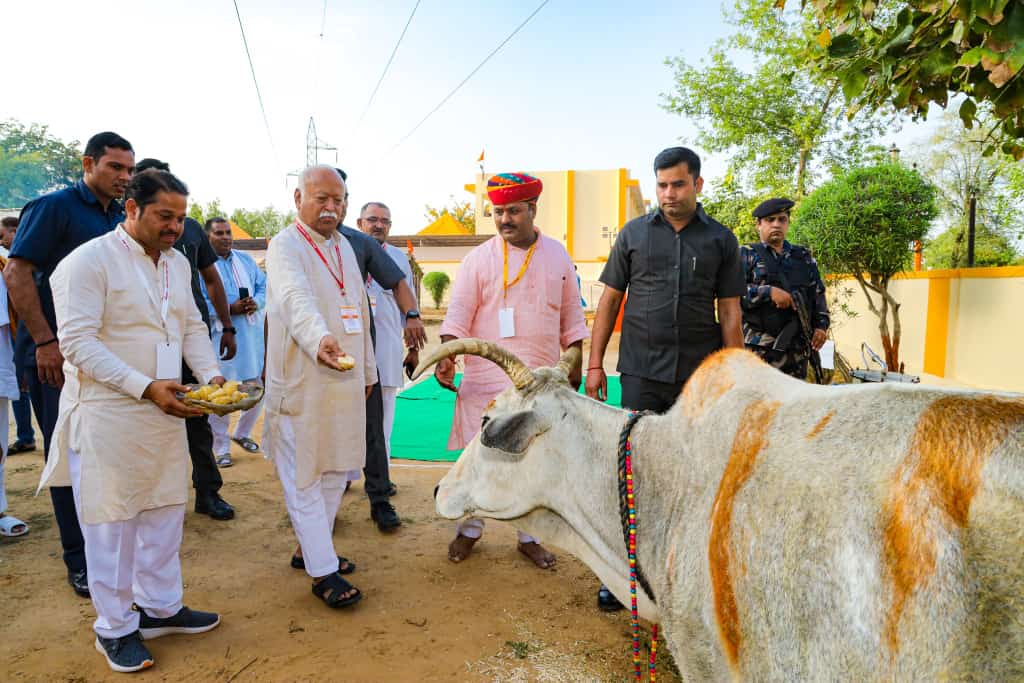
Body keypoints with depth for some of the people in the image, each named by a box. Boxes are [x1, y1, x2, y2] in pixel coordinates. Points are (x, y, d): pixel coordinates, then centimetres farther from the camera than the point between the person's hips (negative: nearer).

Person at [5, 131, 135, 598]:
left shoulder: (121, 218, 11)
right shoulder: (53, 208, -7)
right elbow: (16, 274, -13)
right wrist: (45, 342, -17)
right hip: (59, 354, -5)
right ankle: (79, 559, 16)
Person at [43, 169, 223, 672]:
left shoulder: (177, 263, 11)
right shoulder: (88, 262, -11)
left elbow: (192, 327, 14)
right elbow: (78, 342, -17)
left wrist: (211, 374, -4)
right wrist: (146, 387, -24)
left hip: (164, 411, 7)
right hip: (107, 415, -7)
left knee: (165, 512, 14)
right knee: (111, 521, 5)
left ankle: (160, 607, 31)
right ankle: (115, 628, 22)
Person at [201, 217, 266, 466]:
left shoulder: (245, 259, 13)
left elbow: (264, 286, 12)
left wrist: (256, 302, -9)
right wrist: (229, 309, -20)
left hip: (252, 336, 5)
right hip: (220, 337, -5)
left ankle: (242, 433, 36)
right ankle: (221, 448, 16)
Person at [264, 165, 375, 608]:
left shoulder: (344, 247, 14)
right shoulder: (285, 246, -10)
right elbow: (297, 299, -31)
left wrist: (367, 370, 20)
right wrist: (320, 339, -50)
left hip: (345, 382, 8)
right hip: (301, 384, -8)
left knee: (335, 471, 15)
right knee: (304, 478, 1)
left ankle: (309, 548, 31)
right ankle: (322, 571, 10)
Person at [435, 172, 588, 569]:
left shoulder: (558, 256, 7)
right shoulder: (479, 259, -1)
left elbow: (571, 317, 11)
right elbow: (458, 313, -5)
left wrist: (574, 365, 9)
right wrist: (447, 355, -20)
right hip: (487, 378, -2)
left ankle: (529, 537, 28)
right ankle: (469, 529, 26)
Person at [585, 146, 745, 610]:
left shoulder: (720, 240, 7)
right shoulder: (633, 234, 7)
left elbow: (729, 312, 7)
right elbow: (610, 300, 8)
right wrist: (595, 363, 2)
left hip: (699, 375, 1)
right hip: (641, 372, 0)